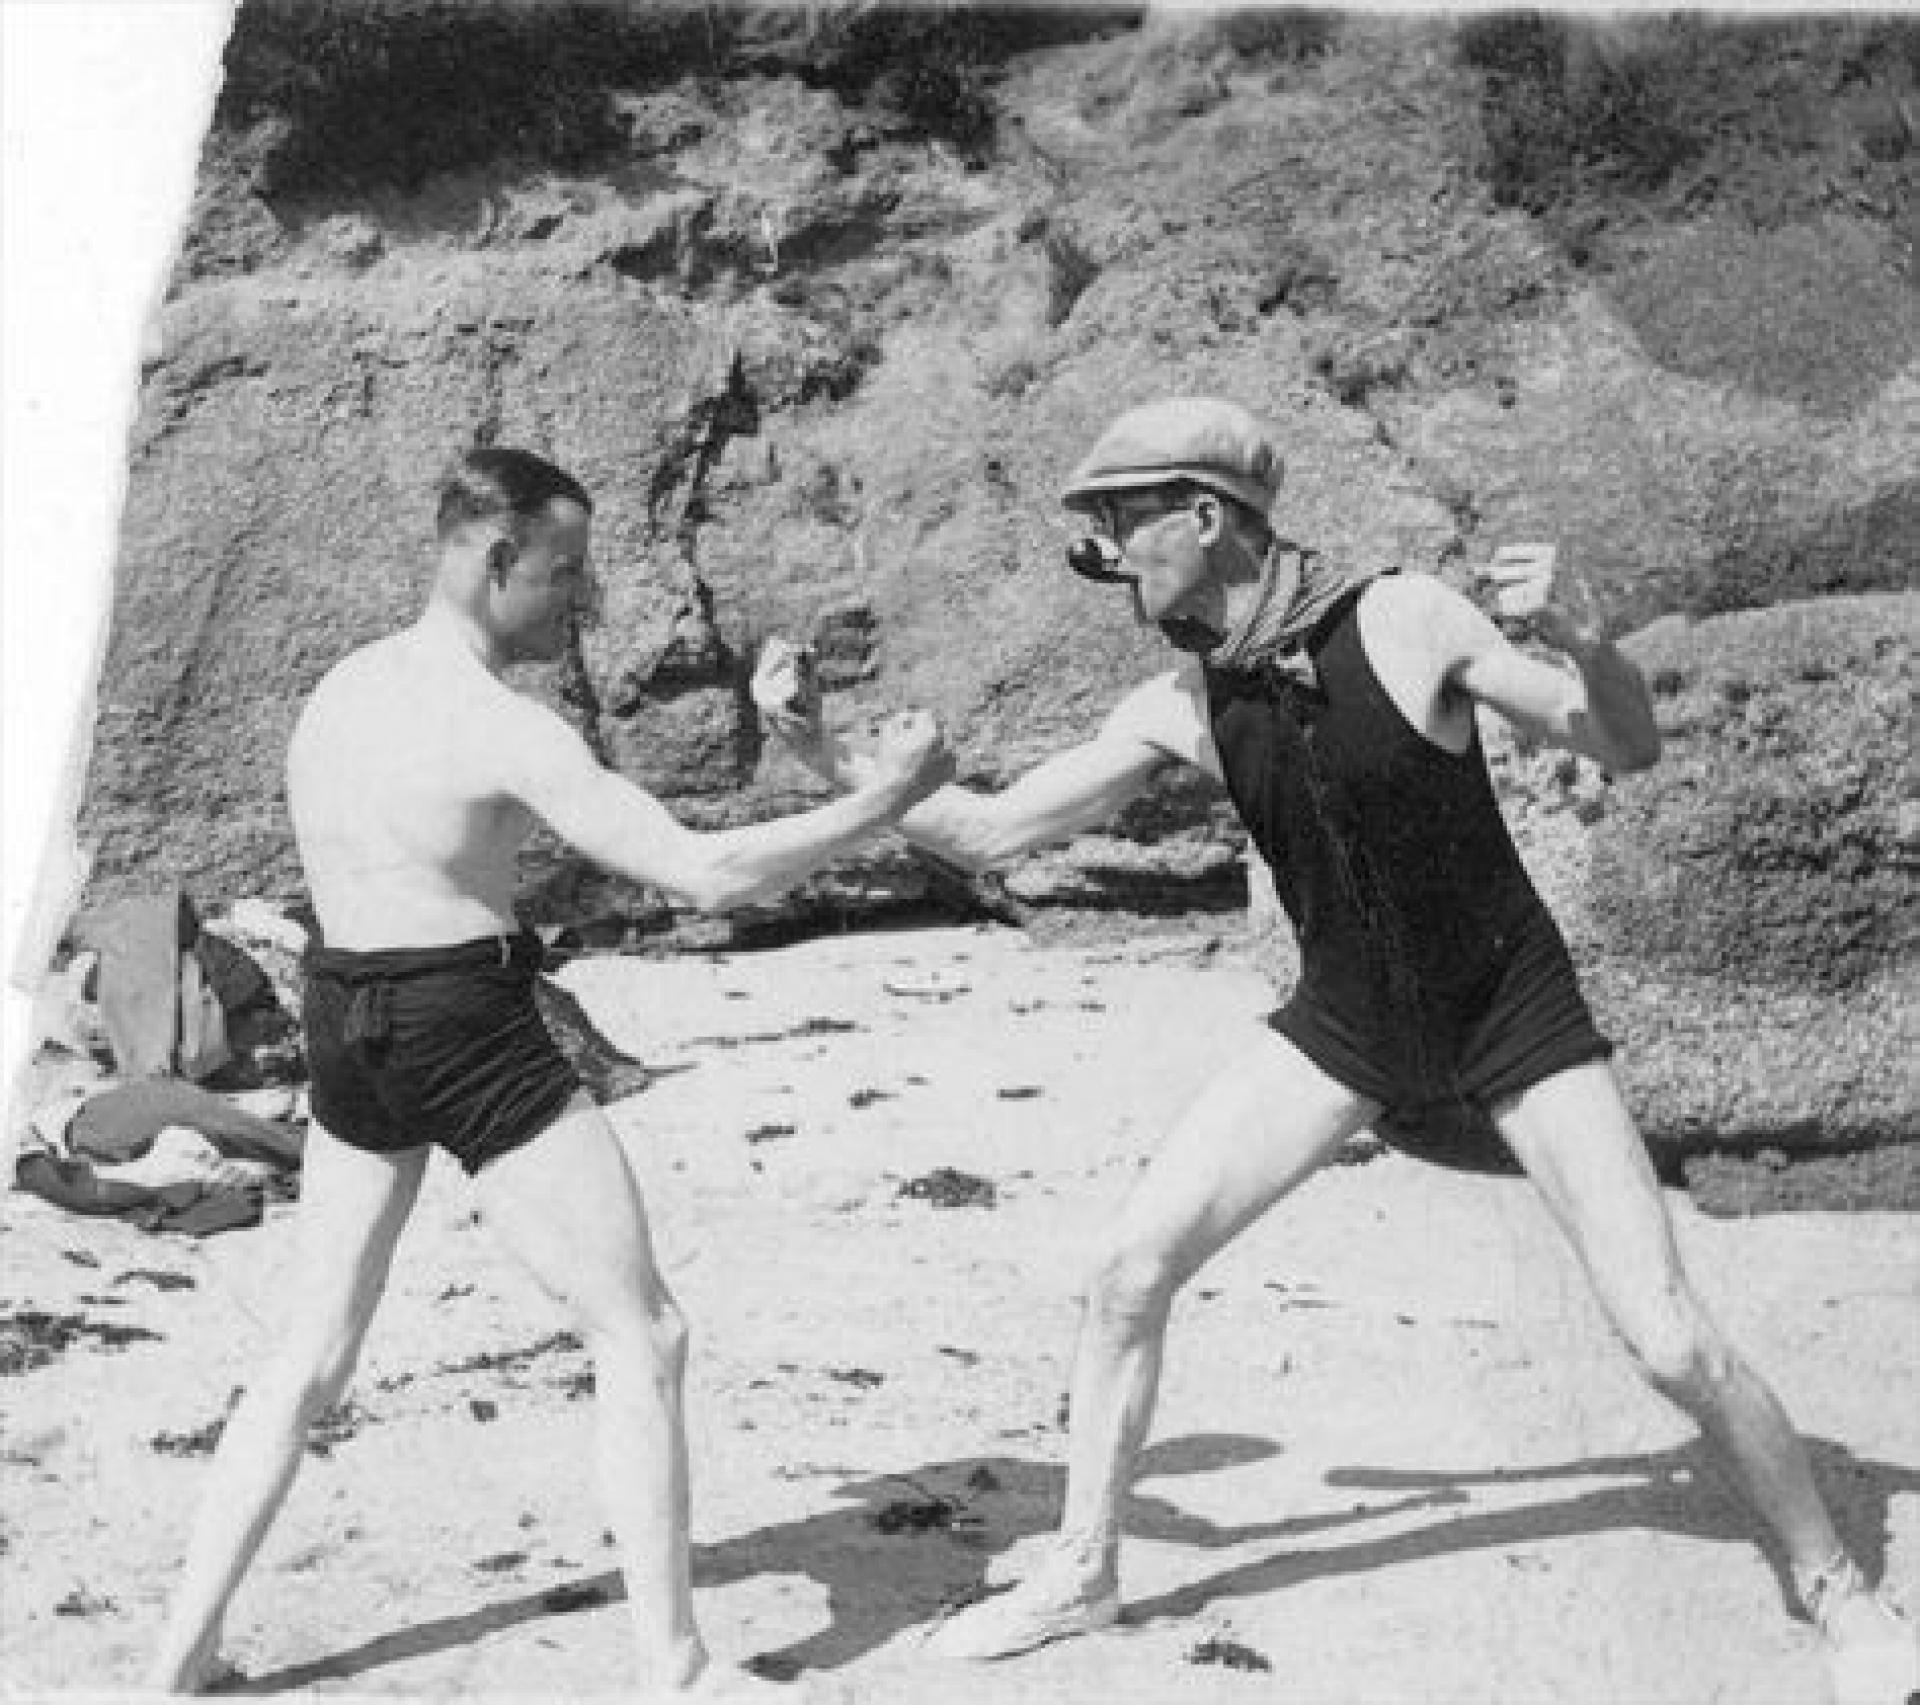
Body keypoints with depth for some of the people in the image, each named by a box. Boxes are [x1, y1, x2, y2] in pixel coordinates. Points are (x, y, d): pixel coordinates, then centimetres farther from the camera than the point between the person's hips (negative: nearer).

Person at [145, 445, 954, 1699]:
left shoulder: (343, 687, 8)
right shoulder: (503, 729, -17)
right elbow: (707, 875, -20)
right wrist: (880, 804, -11)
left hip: (346, 1030, 8)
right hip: (469, 1035, -8)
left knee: (314, 1358, 17)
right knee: (642, 1337, 2)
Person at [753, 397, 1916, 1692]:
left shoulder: (1409, 620, -21)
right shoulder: (1178, 708, -8)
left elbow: (1630, 750, -17)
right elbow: (988, 832, -2)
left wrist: (1588, 639, -39)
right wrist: (825, 749, -12)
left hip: (1517, 1015, -4)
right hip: (1346, 1024, 4)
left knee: (1671, 1342, -9)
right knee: (1128, 1271, -6)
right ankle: (1082, 1574, 13)